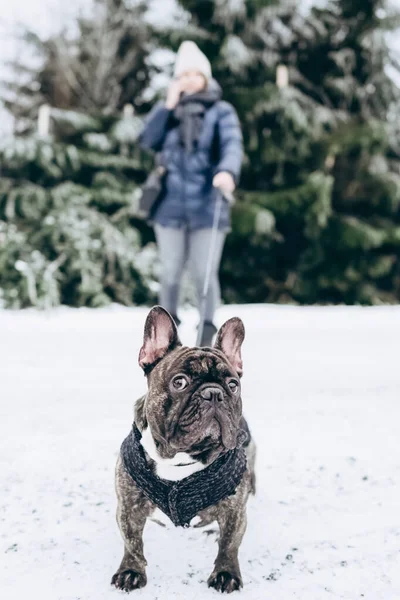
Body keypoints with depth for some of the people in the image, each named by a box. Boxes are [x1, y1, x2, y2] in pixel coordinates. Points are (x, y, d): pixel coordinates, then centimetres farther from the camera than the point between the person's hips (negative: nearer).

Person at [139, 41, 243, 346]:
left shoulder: (221, 112, 1)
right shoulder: (169, 110, 11)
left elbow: (232, 145, -16)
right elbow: (148, 141, -3)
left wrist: (227, 172, -36)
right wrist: (168, 105, -8)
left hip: (208, 207, -2)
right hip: (171, 206, 3)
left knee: (205, 274, -1)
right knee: (171, 272, 11)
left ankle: (207, 331, 18)